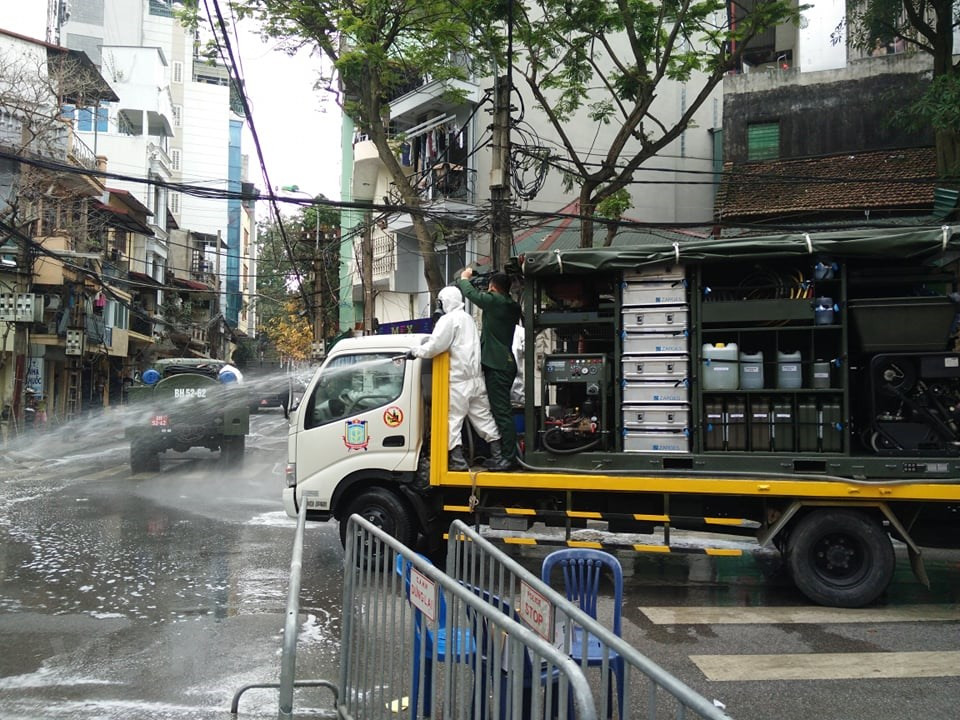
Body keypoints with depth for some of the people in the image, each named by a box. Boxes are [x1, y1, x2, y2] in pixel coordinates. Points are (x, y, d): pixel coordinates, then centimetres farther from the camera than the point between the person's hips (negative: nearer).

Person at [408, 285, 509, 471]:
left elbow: (435, 346, -19)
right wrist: (430, 340, 16)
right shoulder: (468, 318, 19)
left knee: (453, 419, -2)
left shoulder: (449, 319, -10)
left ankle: (458, 460, -4)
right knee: (484, 417, 11)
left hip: (458, 380, -8)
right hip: (476, 378, 8)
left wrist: (415, 351, -5)